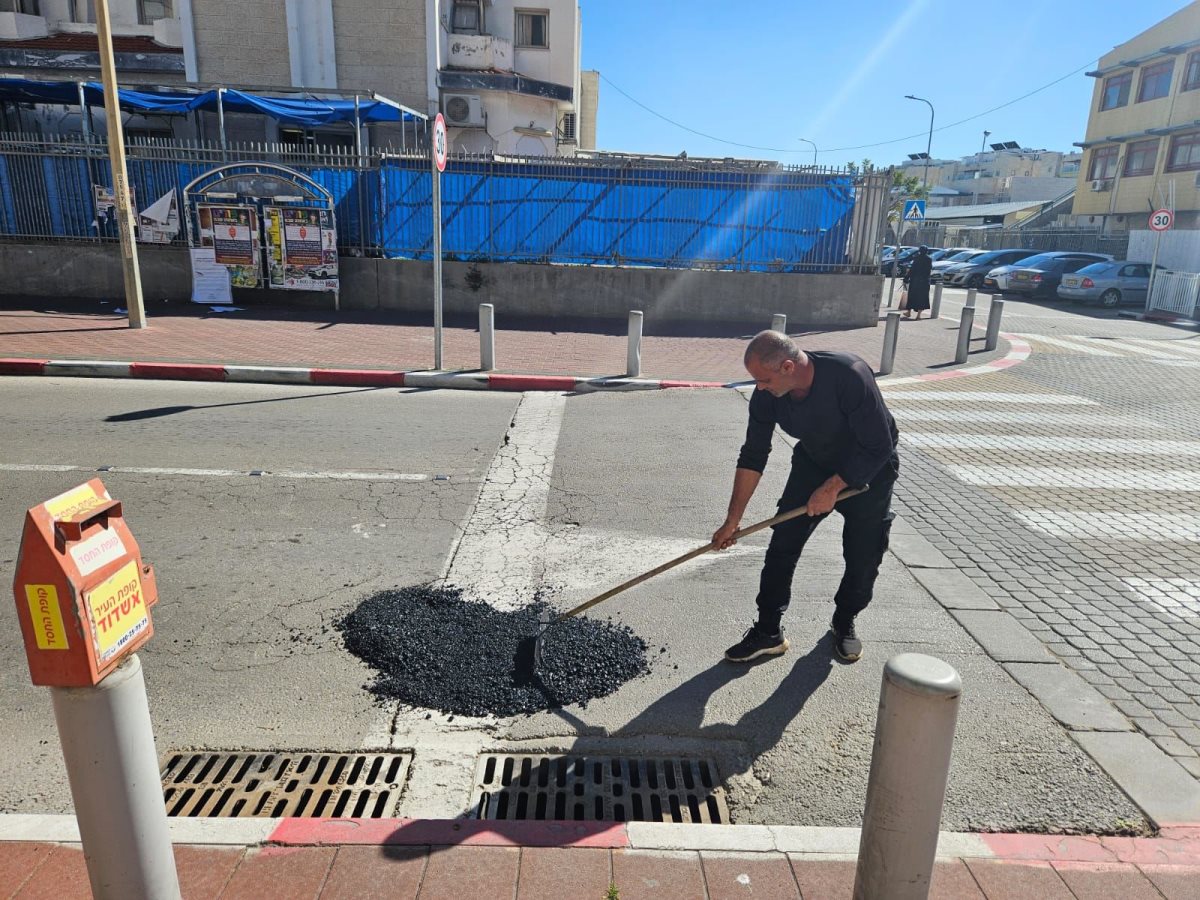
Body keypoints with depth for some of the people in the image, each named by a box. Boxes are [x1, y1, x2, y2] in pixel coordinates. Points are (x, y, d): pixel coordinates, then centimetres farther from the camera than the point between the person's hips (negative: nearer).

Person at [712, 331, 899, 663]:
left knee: (863, 557, 2)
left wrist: (832, 488, -24)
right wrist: (732, 521, -14)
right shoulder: (767, 394, -22)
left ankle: (844, 623, 27)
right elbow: (753, 457, -14)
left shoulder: (850, 375, -37)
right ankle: (768, 632, 6)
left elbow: (878, 447, -28)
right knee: (782, 545, -5)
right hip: (813, 462, 3)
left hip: (868, 467, -3)